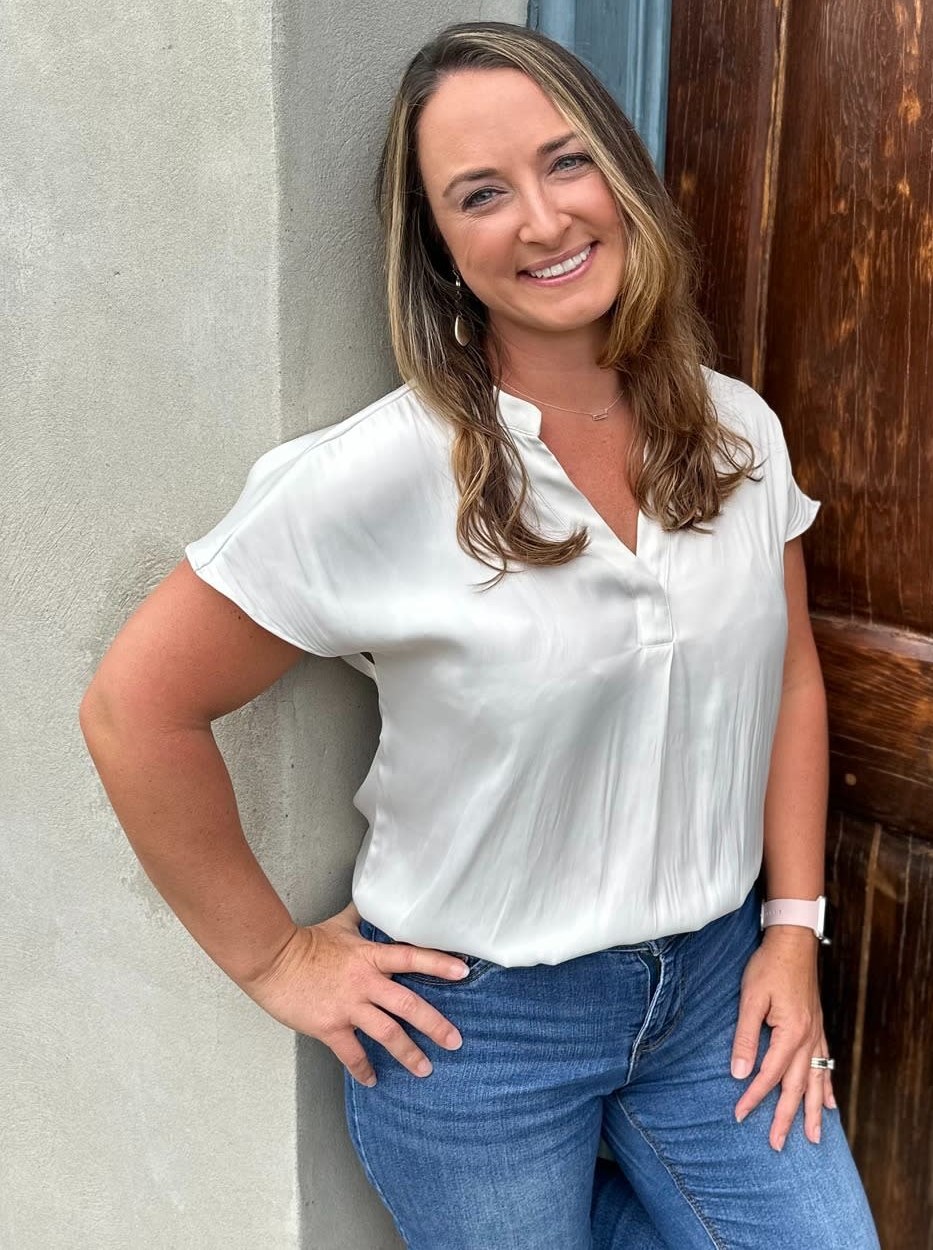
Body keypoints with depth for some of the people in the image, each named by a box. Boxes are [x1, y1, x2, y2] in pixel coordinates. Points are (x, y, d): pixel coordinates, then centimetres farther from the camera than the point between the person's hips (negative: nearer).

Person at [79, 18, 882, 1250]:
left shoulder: (739, 429, -4)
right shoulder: (383, 476, -21)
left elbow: (790, 680, 6)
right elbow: (138, 707, -16)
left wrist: (794, 929, 2)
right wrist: (270, 957, -10)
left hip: (714, 985, 5)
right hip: (475, 1019, -4)